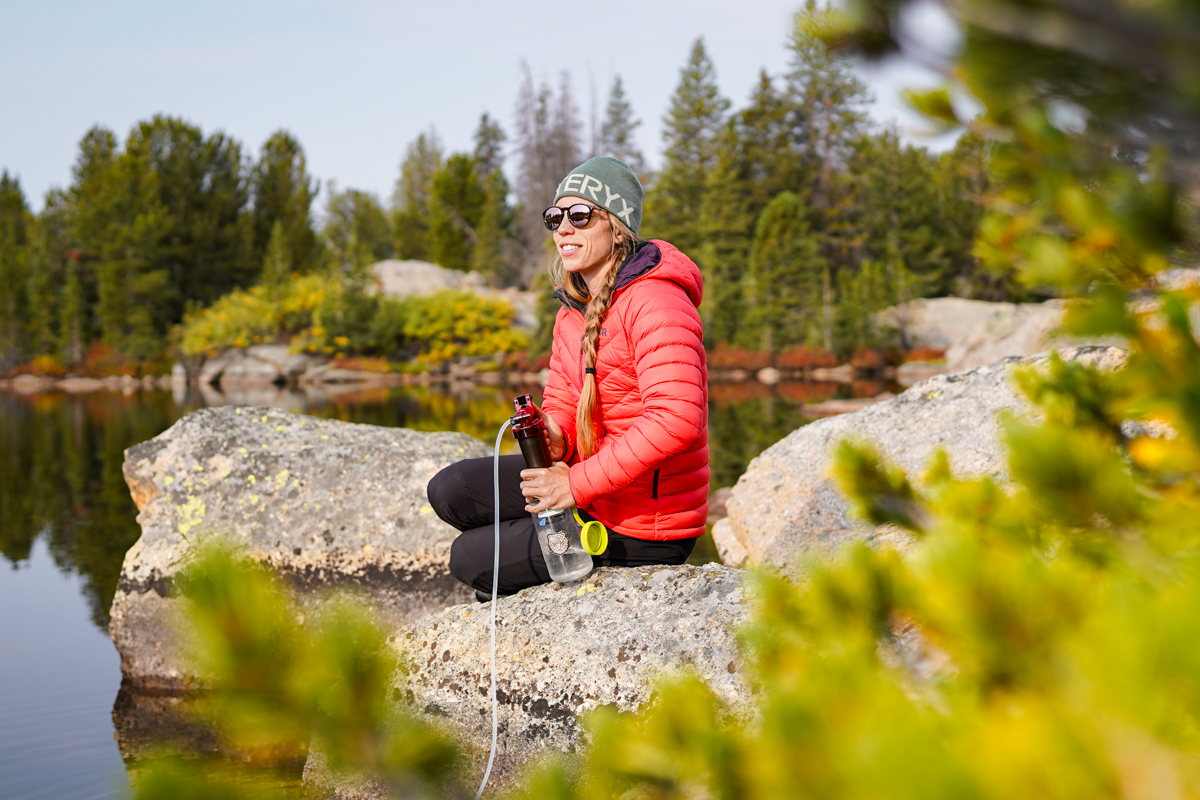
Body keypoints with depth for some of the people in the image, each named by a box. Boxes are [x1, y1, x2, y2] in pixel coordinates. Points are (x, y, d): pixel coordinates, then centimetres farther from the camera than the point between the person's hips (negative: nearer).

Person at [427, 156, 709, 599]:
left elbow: (676, 421, -32)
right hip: (599, 491, 9)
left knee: (470, 560, -4)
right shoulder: (573, 309, 9)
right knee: (450, 491, 3)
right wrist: (553, 438, -11)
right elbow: (562, 404, 15)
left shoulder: (656, 304, -21)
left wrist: (578, 484, -28)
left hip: (645, 525, -9)